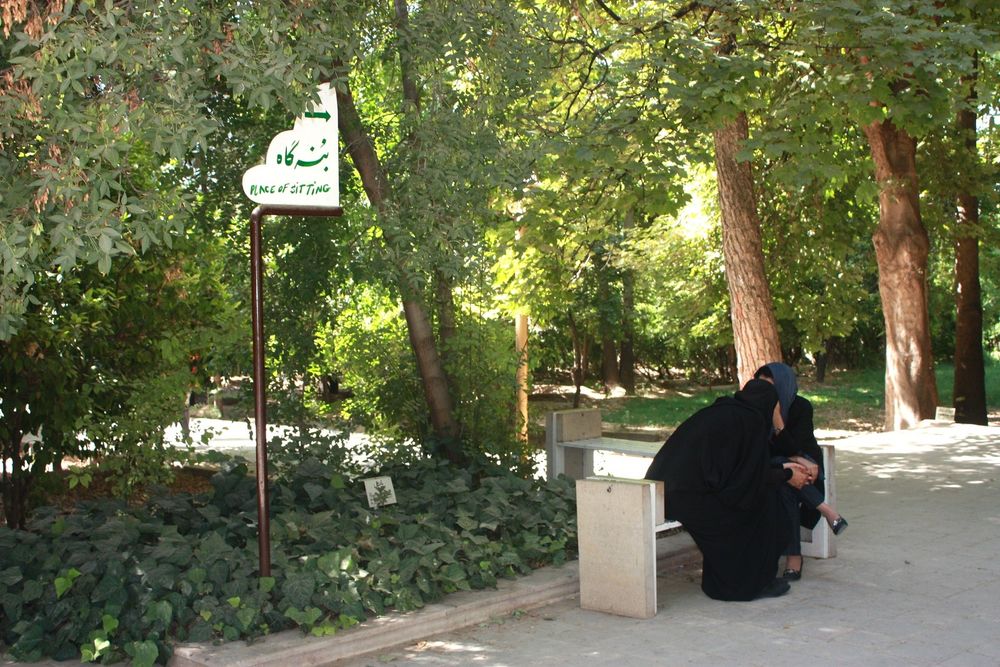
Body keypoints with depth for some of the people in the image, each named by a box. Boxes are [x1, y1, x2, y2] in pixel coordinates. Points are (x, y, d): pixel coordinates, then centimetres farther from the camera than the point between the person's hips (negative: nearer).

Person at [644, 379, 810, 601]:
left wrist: (782, 469, 38)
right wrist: (787, 475, 18)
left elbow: (740, 467, 30)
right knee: (761, 500, 11)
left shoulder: (720, 410, 20)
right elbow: (758, 478, 0)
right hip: (693, 499, -8)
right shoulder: (751, 420, -4)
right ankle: (754, 582, 19)